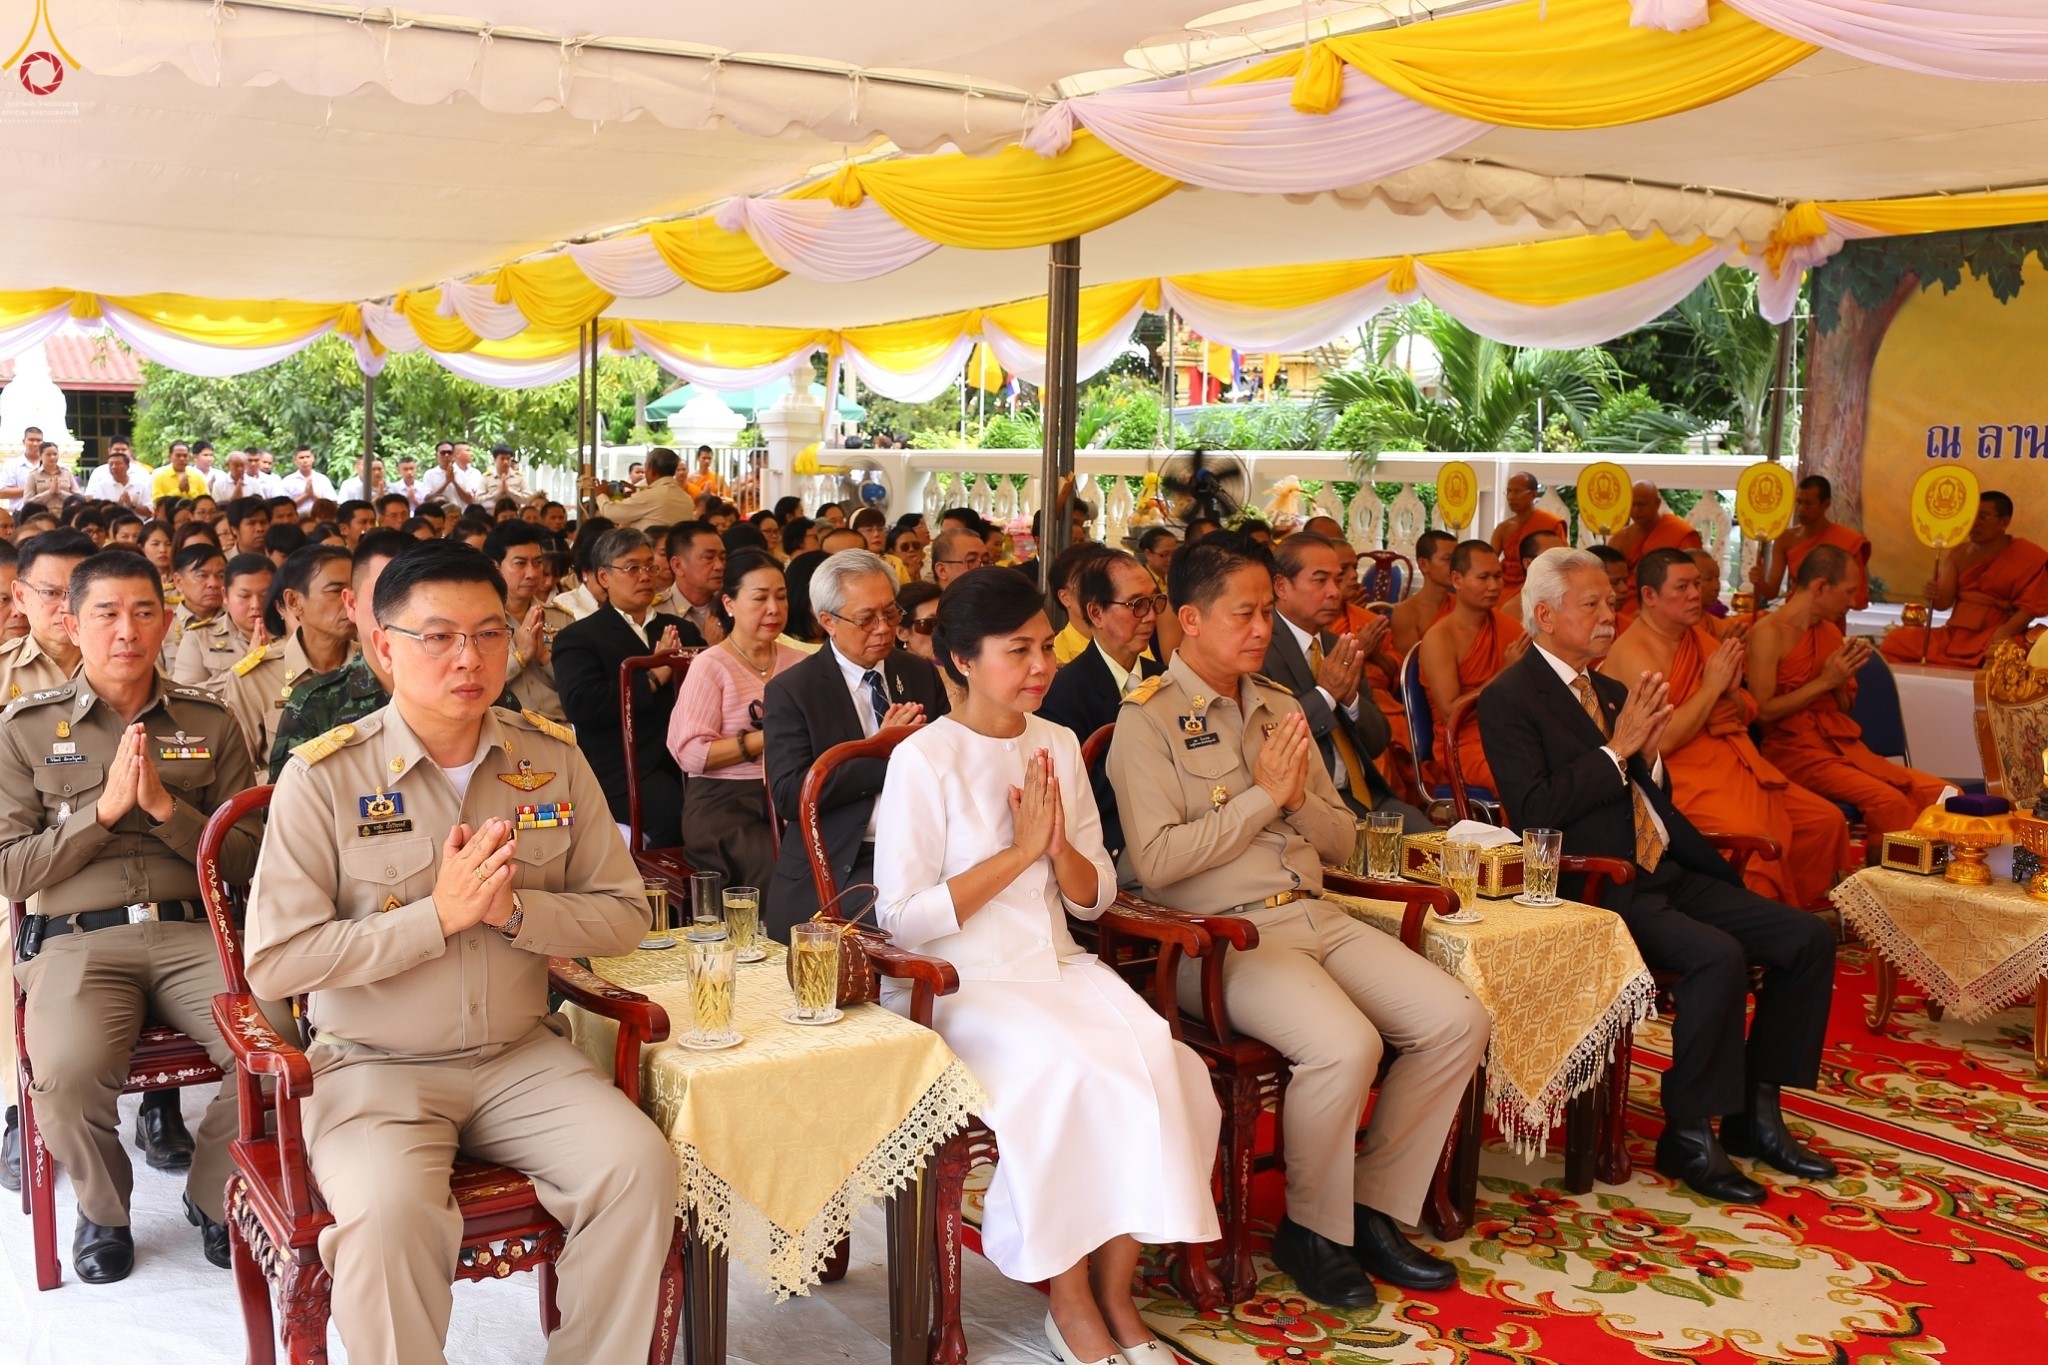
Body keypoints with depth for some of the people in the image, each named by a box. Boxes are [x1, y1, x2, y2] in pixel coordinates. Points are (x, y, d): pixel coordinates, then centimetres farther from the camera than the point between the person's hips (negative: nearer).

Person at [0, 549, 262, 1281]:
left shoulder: (209, 721, 11)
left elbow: (247, 859, 8)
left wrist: (166, 807, -9)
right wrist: (103, 808, -9)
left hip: (192, 930, 1)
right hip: (78, 941, -1)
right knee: (70, 1076, -31)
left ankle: (213, 1195, 6)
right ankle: (103, 1208, 4)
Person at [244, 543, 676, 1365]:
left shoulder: (553, 760, 2)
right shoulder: (324, 778, -9)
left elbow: (624, 915, 3)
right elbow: (273, 963, -13)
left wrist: (517, 908, -15)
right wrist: (439, 915, -20)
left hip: (523, 1056, 3)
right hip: (373, 1067, -3)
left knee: (641, 1168, -18)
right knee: (388, 1213, -30)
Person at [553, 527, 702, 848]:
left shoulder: (682, 629, 24)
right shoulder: (577, 638, 7)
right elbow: (581, 706, -9)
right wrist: (653, 678, -9)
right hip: (624, 767, -4)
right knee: (676, 812, -33)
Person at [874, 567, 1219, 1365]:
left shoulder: (1058, 746, 9)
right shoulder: (923, 760, -9)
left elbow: (1095, 897, 12)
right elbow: (902, 919, -14)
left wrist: (1061, 847, -10)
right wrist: (1019, 851, -15)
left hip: (1059, 967, 5)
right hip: (961, 983, -5)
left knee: (1158, 1063, -21)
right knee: (1070, 1074, -30)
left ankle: (1115, 1294, -6)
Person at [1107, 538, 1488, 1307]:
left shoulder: (1279, 705, 16)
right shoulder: (1148, 719, -5)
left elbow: (1340, 842, 17)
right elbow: (1156, 862, -17)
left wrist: (1300, 798, -5)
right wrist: (1262, 795, -12)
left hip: (1316, 917, 7)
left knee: (1458, 1022, -8)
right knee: (1346, 1043, -30)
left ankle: (1374, 1209, 8)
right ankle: (1312, 1231, -3)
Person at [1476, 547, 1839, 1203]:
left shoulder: (1611, 691, 18)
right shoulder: (1509, 700, -6)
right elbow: (1536, 815, -18)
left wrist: (1651, 752, 1)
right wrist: (1617, 747, -16)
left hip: (1666, 872, 9)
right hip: (1596, 890, -9)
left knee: (1808, 937, -2)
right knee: (1719, 956, -29)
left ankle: (1756, 1111, 8)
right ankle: (1688, 1134, -12)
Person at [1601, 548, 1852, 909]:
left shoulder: (1698, 636, 14)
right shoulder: (1633, 652, -11)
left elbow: (1747, 715, 20)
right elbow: (1661, 741, -19)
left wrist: (1732, 690, -3)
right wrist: (1711, 687, -12)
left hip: (1735, 764, 9)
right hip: (1684, 777, -9)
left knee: (1827, 820, -2)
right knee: (1755, 839, -30)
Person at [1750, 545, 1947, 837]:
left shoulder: (1831, 631, 15)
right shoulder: (1770, 633, -8)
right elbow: (1762, 712, -15)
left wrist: (1842, 680, 1)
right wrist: (1823, 681, -13)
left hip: (1843, 745, 7)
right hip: (1795, 750, -7)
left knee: (1940, 793, -12)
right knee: (1889, 800, -28)